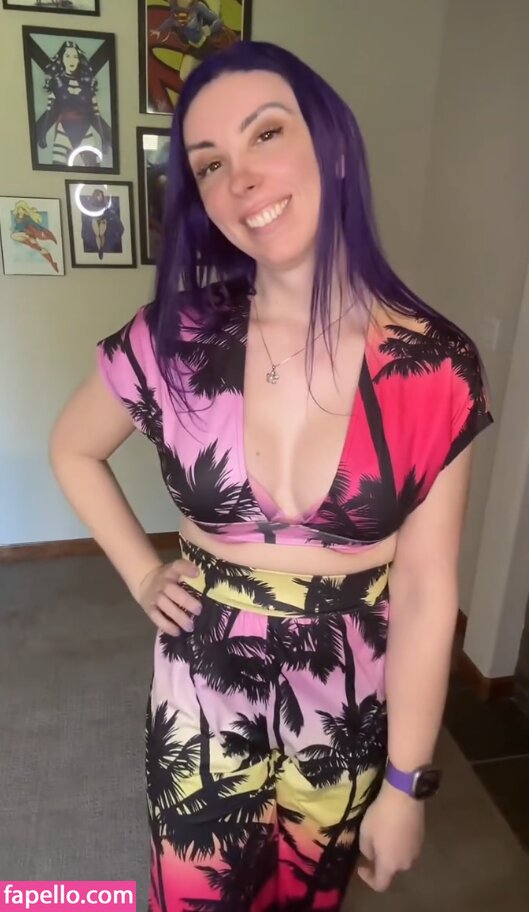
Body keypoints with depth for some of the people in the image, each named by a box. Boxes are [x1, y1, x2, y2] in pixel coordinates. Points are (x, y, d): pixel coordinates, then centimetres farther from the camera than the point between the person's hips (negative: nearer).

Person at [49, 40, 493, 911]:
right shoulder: (172, 341, -14)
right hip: (205, 688, 1)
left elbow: (426, 591, -12)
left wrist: (405, 782, -4)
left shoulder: (435, 369, -17)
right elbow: (73, 450, 6)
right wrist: (141, 573, -2)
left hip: (349, 699, 0)